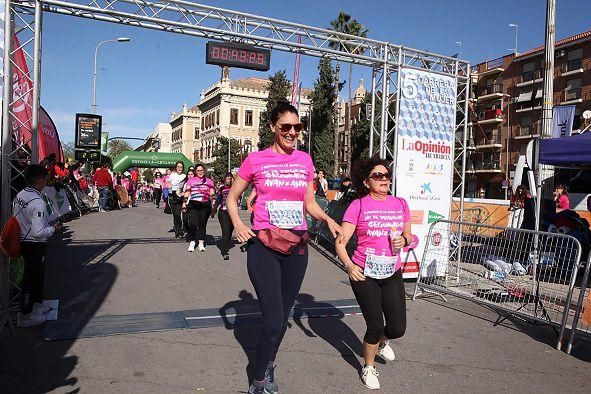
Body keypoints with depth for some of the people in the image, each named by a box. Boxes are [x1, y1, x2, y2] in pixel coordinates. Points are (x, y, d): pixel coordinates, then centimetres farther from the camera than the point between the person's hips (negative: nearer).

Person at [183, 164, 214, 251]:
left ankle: (201, 243, 12)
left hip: (205, 205, 1)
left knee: (202, 224, 3)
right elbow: (187, 192, 10)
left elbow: (212, 193, 14)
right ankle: (192, 242, 6)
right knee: (192, 223, -9)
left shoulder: (209, 181, 14)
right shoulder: (191, 180, 13)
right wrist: (184, 202, -1)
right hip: (193, 204, -1)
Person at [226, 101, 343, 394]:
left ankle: (267, 366, 41)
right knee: (273, 322, -8)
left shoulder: (305, 160, 8)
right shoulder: (256, 160, -2)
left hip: (297, 247, 4)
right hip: (264, 247, -4)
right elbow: (232, 198, 8)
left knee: (283, 317, 15)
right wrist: (237, 224, -9)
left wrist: (327, 219, -3)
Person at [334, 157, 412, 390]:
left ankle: (382, 341, 43)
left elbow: (408, 236, 16)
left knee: (398, 329, 5)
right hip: (364, 274, -4)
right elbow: (340, 241, -12)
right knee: (375, 326, 2)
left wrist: (405, 241, -8)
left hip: (392, 274, 4)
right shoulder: (358, 205, -10)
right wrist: (349, 264, -29)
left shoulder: (400, 204, 4)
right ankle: (369, 368, 32)